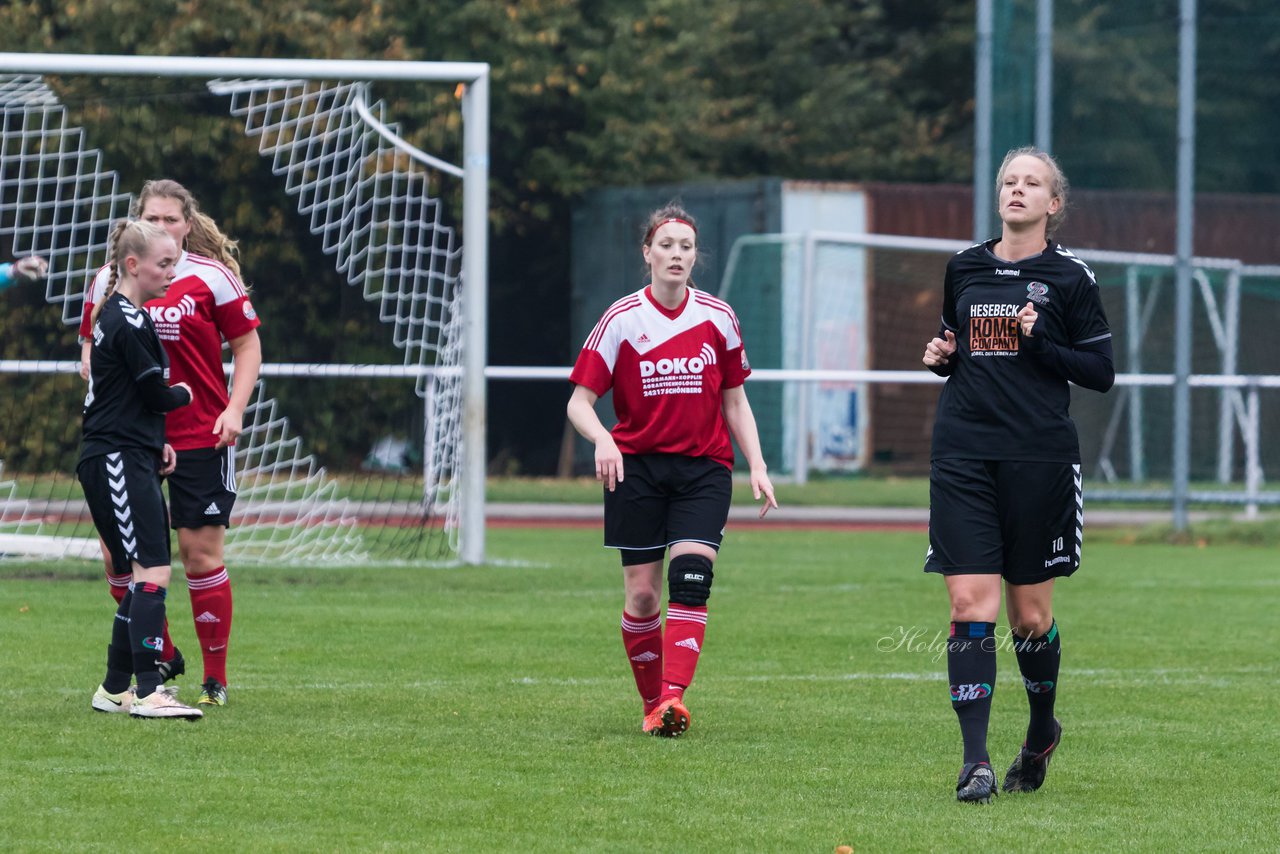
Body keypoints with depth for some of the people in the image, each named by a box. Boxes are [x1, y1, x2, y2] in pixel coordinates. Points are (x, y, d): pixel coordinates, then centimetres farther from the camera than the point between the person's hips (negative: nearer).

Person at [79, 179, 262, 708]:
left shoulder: (212, 277, -3)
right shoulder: (109, 280, 5)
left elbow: (247, 346, 3)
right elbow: (91, 349, 15)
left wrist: (234, 409, -9)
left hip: (201, 437, -3)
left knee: (201, 553, -3)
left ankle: (215, 679, 6)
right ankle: (162, 659, 18)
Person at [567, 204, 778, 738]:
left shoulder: (718, 317, 4)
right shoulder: (621, 320, -2)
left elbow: (734, 399, 13)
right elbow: (579, 402, -4)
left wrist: (756, 464, 3)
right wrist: (601, 438, -25)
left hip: (704, 468, 1)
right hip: (636, 467, -1)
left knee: (691, 578, -19)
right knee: (642, 593, -2)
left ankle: (674, 698, -25)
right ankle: (652, 703, 13)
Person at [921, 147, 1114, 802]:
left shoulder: (1069, 276, 1)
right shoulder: (964, 269, 12)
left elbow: (1101, 372, 1)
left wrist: (1042, 344, -13)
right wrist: (940, 356, 3)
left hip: (1039, 455, -2)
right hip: (964, 454, 2)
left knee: (1030, 612, 5)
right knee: (969, 603, -9)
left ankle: (1041, 731, 31)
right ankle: (975, 758, -12)